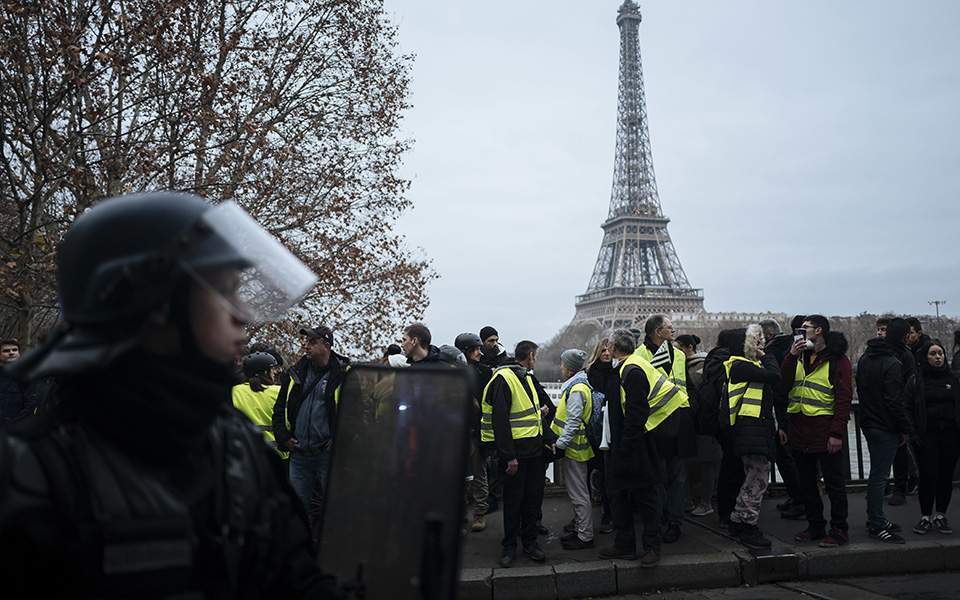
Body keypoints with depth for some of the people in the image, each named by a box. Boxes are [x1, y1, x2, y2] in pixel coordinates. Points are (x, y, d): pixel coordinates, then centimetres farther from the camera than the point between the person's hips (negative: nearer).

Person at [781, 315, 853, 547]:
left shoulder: (837, 359, -5)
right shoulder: (799, 357, 14)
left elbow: (844, 397, -11)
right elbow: (783, 387, 3)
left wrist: (837, 433, -18)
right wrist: (791, 357, -8)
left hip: (825, 432, -7)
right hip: (799, 430, 7)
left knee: (834, 483, 3)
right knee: (806, 483, 14)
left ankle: (839, 530, 13)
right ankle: (815, 526, 25)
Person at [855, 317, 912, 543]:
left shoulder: (865, 357, 9)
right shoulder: (892, 364, -18)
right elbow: (895, 401, -19)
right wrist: (905, 429, -10)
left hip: (868, 422, 9)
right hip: (885, 427, -9)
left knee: (877, 473, 18)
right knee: (879, 476, -3)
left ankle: (875, 518, 27)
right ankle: (877, 525, 4)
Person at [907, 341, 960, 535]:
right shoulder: (916, 380, 1)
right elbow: (907, 407, -1)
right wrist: (913, 433, -9)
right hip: (927, 437, -3)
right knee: (927, 476, -4)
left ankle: (941, 515, 19)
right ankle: (925, 517, 6)